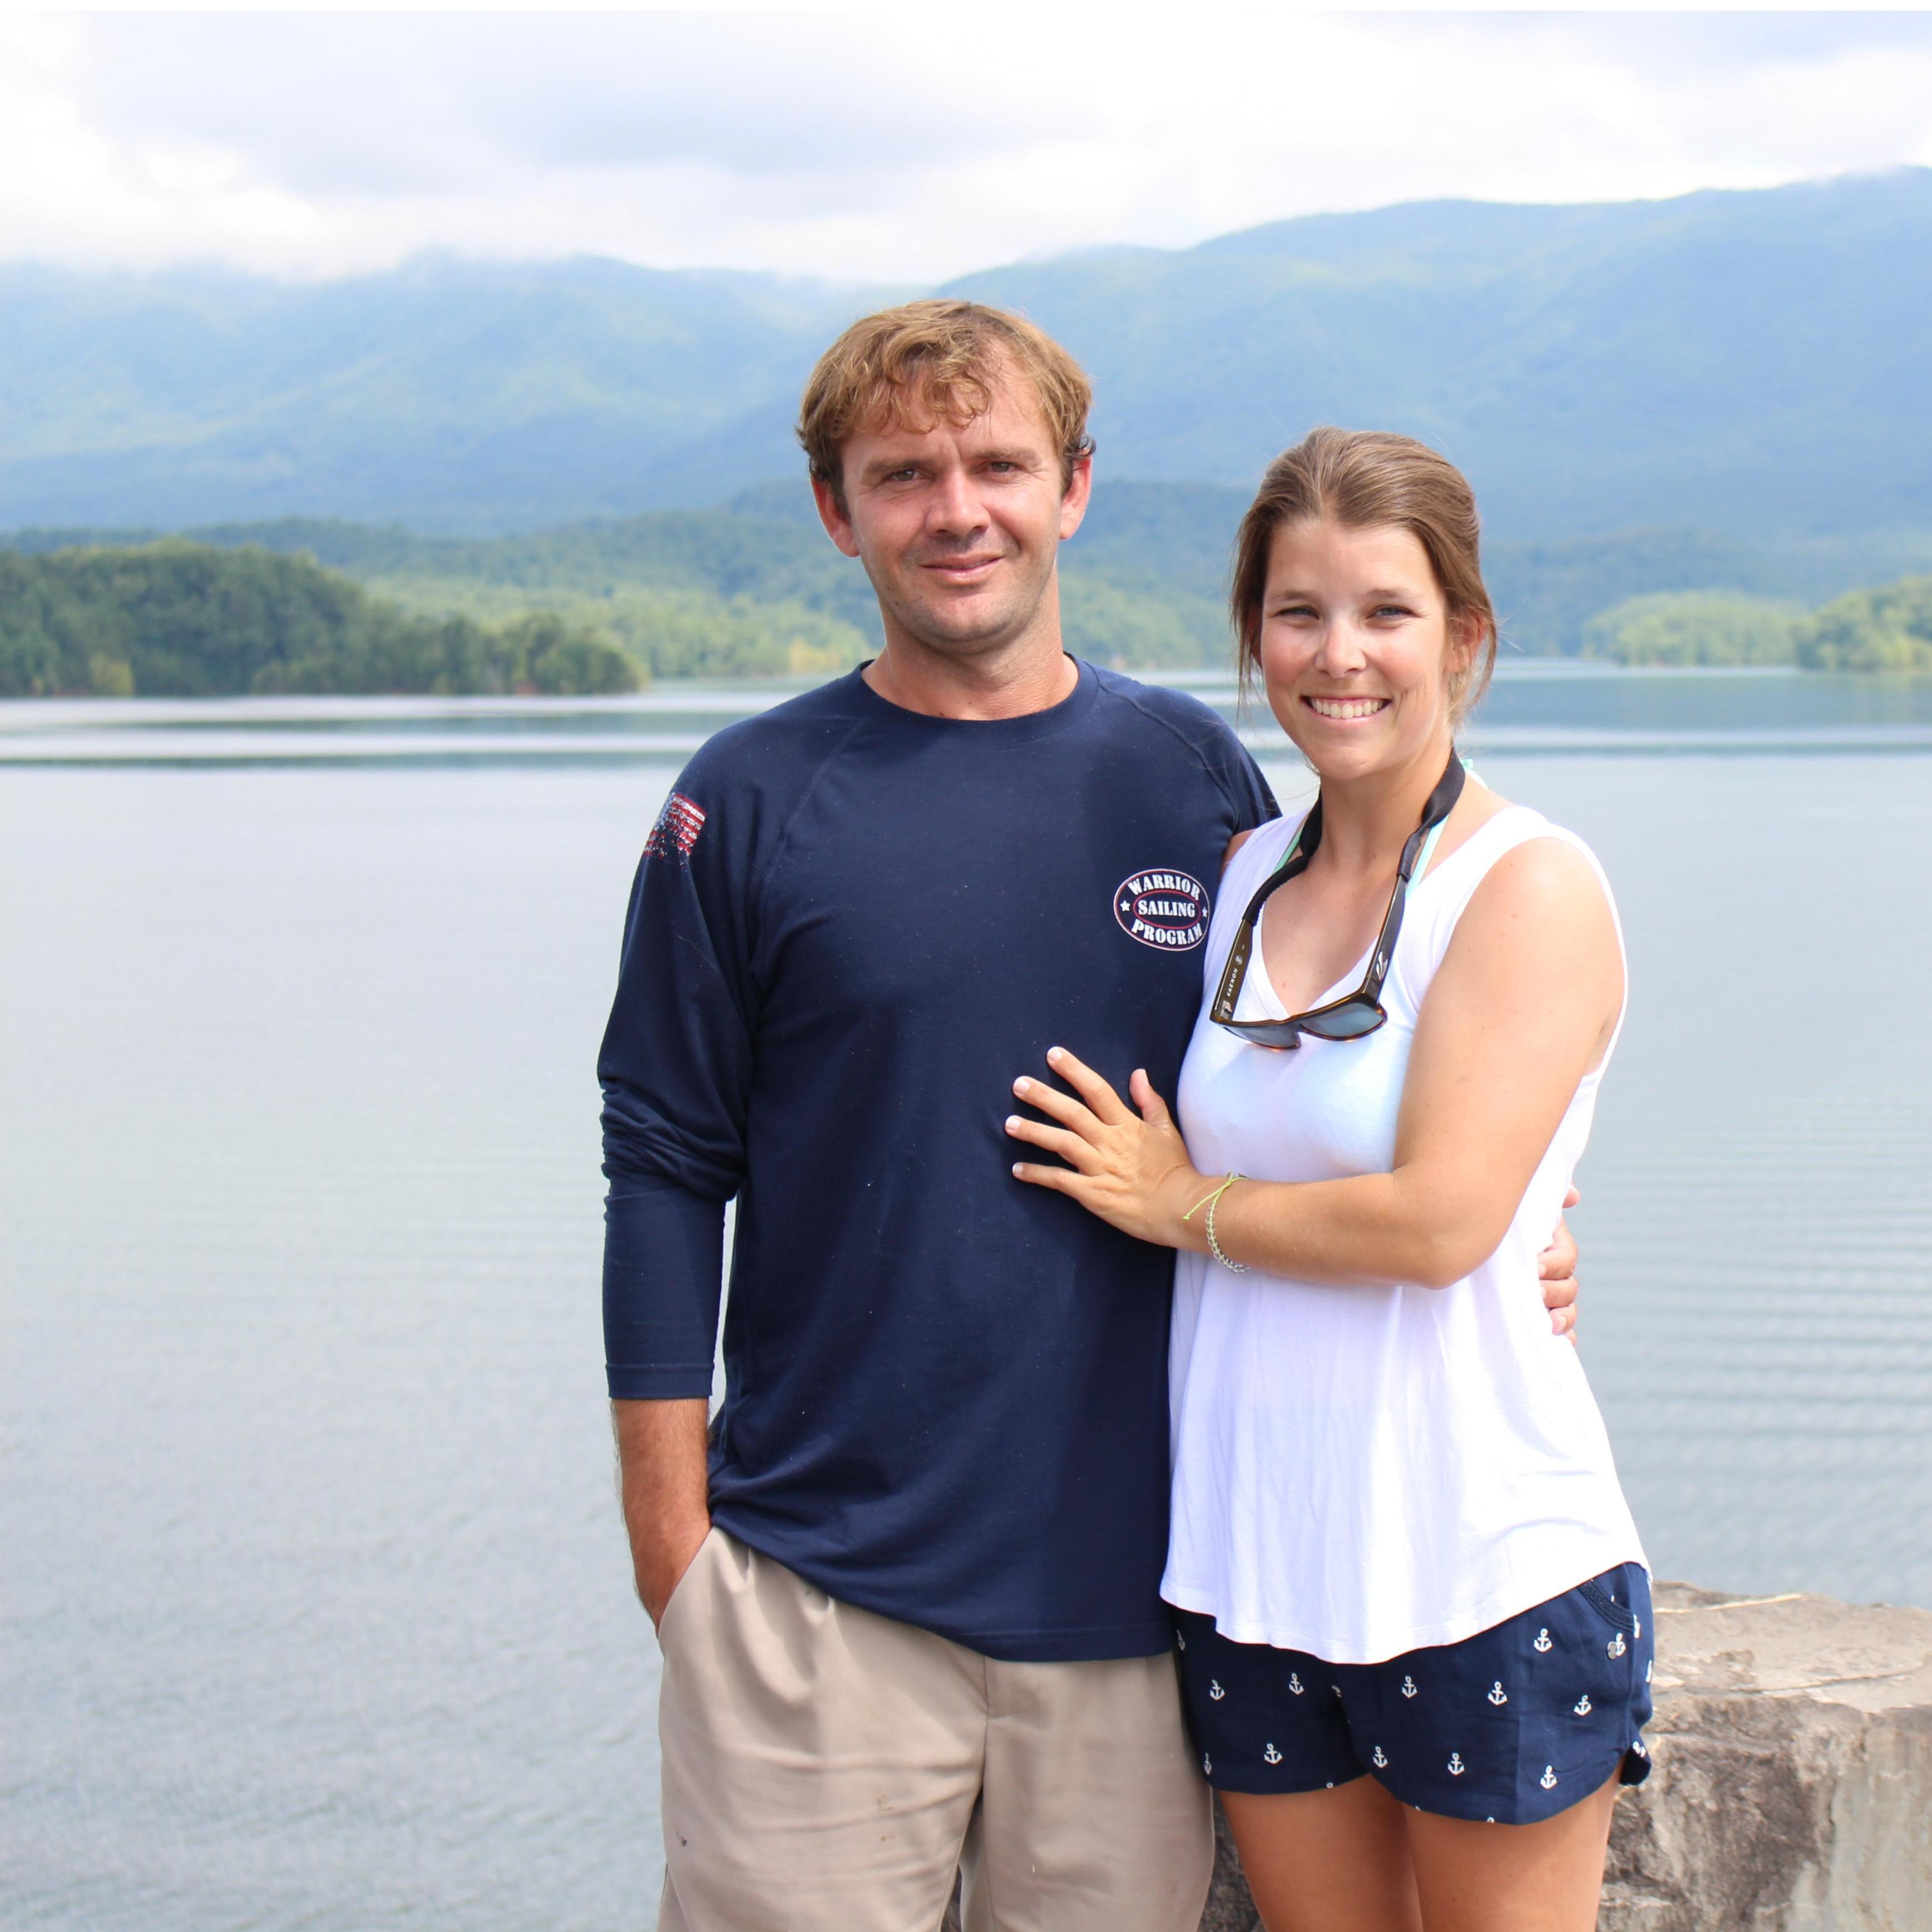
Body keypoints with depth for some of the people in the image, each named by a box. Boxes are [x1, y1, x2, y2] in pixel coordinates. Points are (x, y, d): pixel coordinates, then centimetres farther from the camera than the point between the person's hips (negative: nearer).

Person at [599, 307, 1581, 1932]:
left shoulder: (1197, 777, 6)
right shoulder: (750, 805, 0)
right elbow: (666, 1174, 1)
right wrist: (673, 1548, -2)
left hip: (1132, 1578, 2)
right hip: (822, 1592, -2)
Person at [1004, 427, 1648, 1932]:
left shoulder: (1531, 887, -9)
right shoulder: (1247, 877, 9)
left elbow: (1438, 1219, -18)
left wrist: (1186, 1205, -7)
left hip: (1484, 1573, -5)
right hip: (1251, 1568, 6)